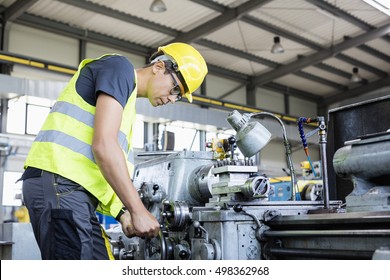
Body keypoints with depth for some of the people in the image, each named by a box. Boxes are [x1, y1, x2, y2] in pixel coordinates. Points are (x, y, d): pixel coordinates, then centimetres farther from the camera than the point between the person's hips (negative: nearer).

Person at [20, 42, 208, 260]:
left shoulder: (127, 103, 27)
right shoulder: (119, 67, -2)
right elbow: (103, 145, -16)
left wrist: (122, 213, 13)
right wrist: (138, 210, -13)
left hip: (76, 190, 10)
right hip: (59, 183, -10)